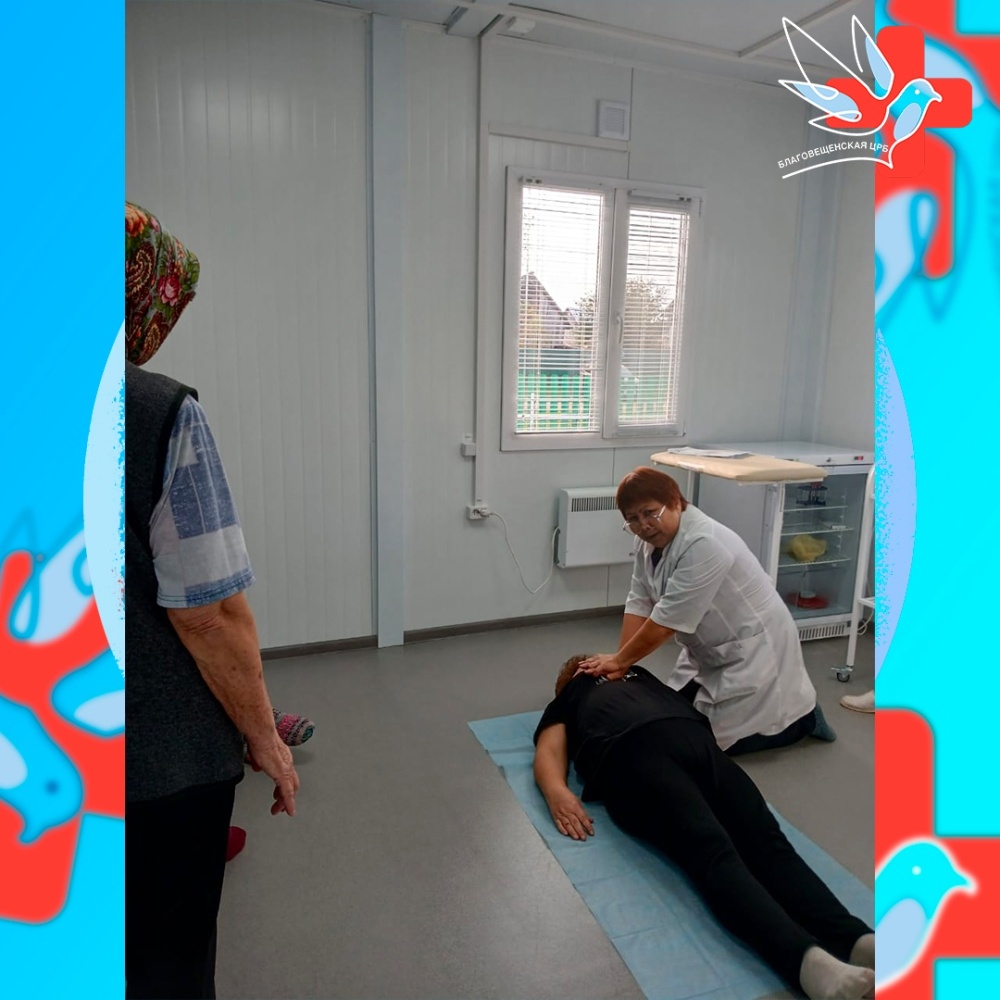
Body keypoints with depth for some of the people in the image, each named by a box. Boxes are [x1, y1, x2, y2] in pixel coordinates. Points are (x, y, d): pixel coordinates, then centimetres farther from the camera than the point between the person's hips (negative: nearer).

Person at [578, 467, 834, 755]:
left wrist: (618, 661, -20)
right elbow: (638, 605, -5)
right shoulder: (651, 541, -3)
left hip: (750, 651, -8)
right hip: (709, 653, 9)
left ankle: (802, 714, 13)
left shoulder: (704, 544, -31)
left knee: (714, 737, -5)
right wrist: (619, 662, -12)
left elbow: (665, 623, -29)